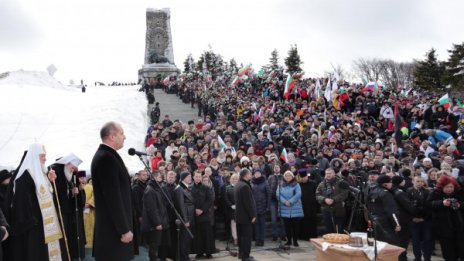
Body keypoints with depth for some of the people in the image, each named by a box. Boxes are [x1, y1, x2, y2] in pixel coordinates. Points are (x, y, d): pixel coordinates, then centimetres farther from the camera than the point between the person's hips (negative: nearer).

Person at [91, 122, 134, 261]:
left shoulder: (105, 156, 13)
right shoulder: (107, 158, -18)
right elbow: (113, 197, -22)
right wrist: (124, 229, -19)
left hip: (113, 226, 10)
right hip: (113, 228, -10)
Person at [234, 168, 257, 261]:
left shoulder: (237, 185, 12)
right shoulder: (245, 186, -20)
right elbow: (248, 203, -22)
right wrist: (252, 215, -16)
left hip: (239, 215, 10)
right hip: (246, 216, -10)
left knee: (241, 235, 17)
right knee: (247, 236, -4)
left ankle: (241, 253, 26)